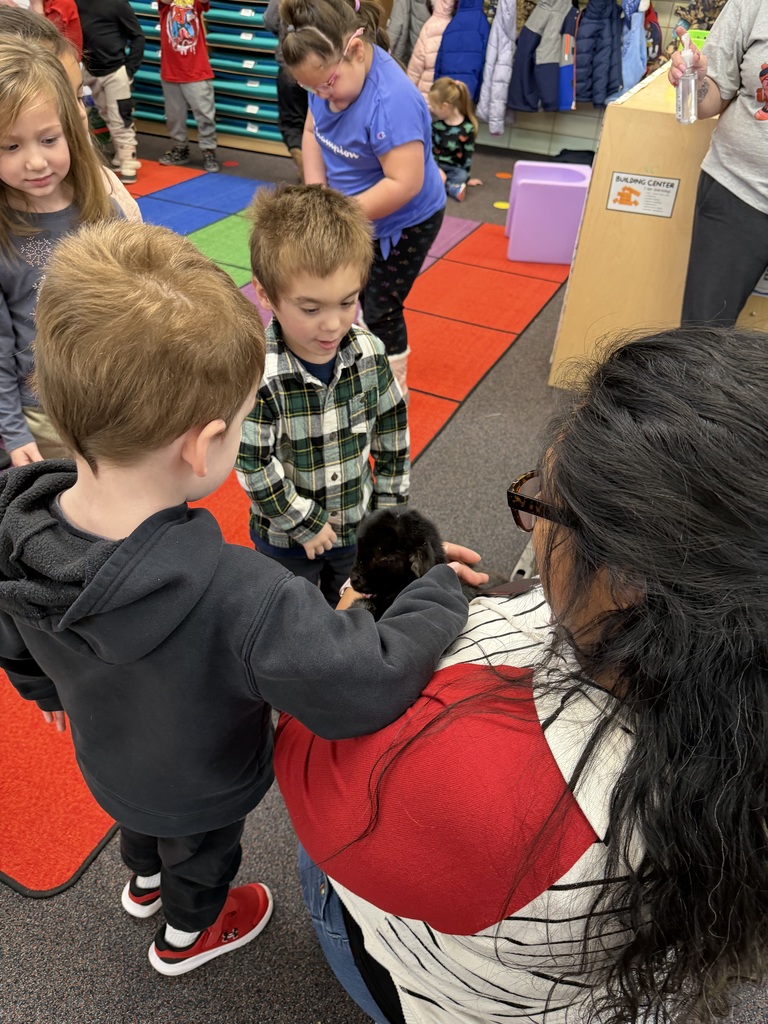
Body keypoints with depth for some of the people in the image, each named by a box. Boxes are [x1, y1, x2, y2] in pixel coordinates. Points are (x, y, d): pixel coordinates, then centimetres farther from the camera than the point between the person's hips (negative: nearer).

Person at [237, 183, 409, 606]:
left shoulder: (369, 352, -18)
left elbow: (392, 427, -3)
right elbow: (254, 468, -27)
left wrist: (389, 500, 3)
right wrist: (305, 523, -17)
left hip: (356, 524, 4)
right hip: (285, 537, -3)